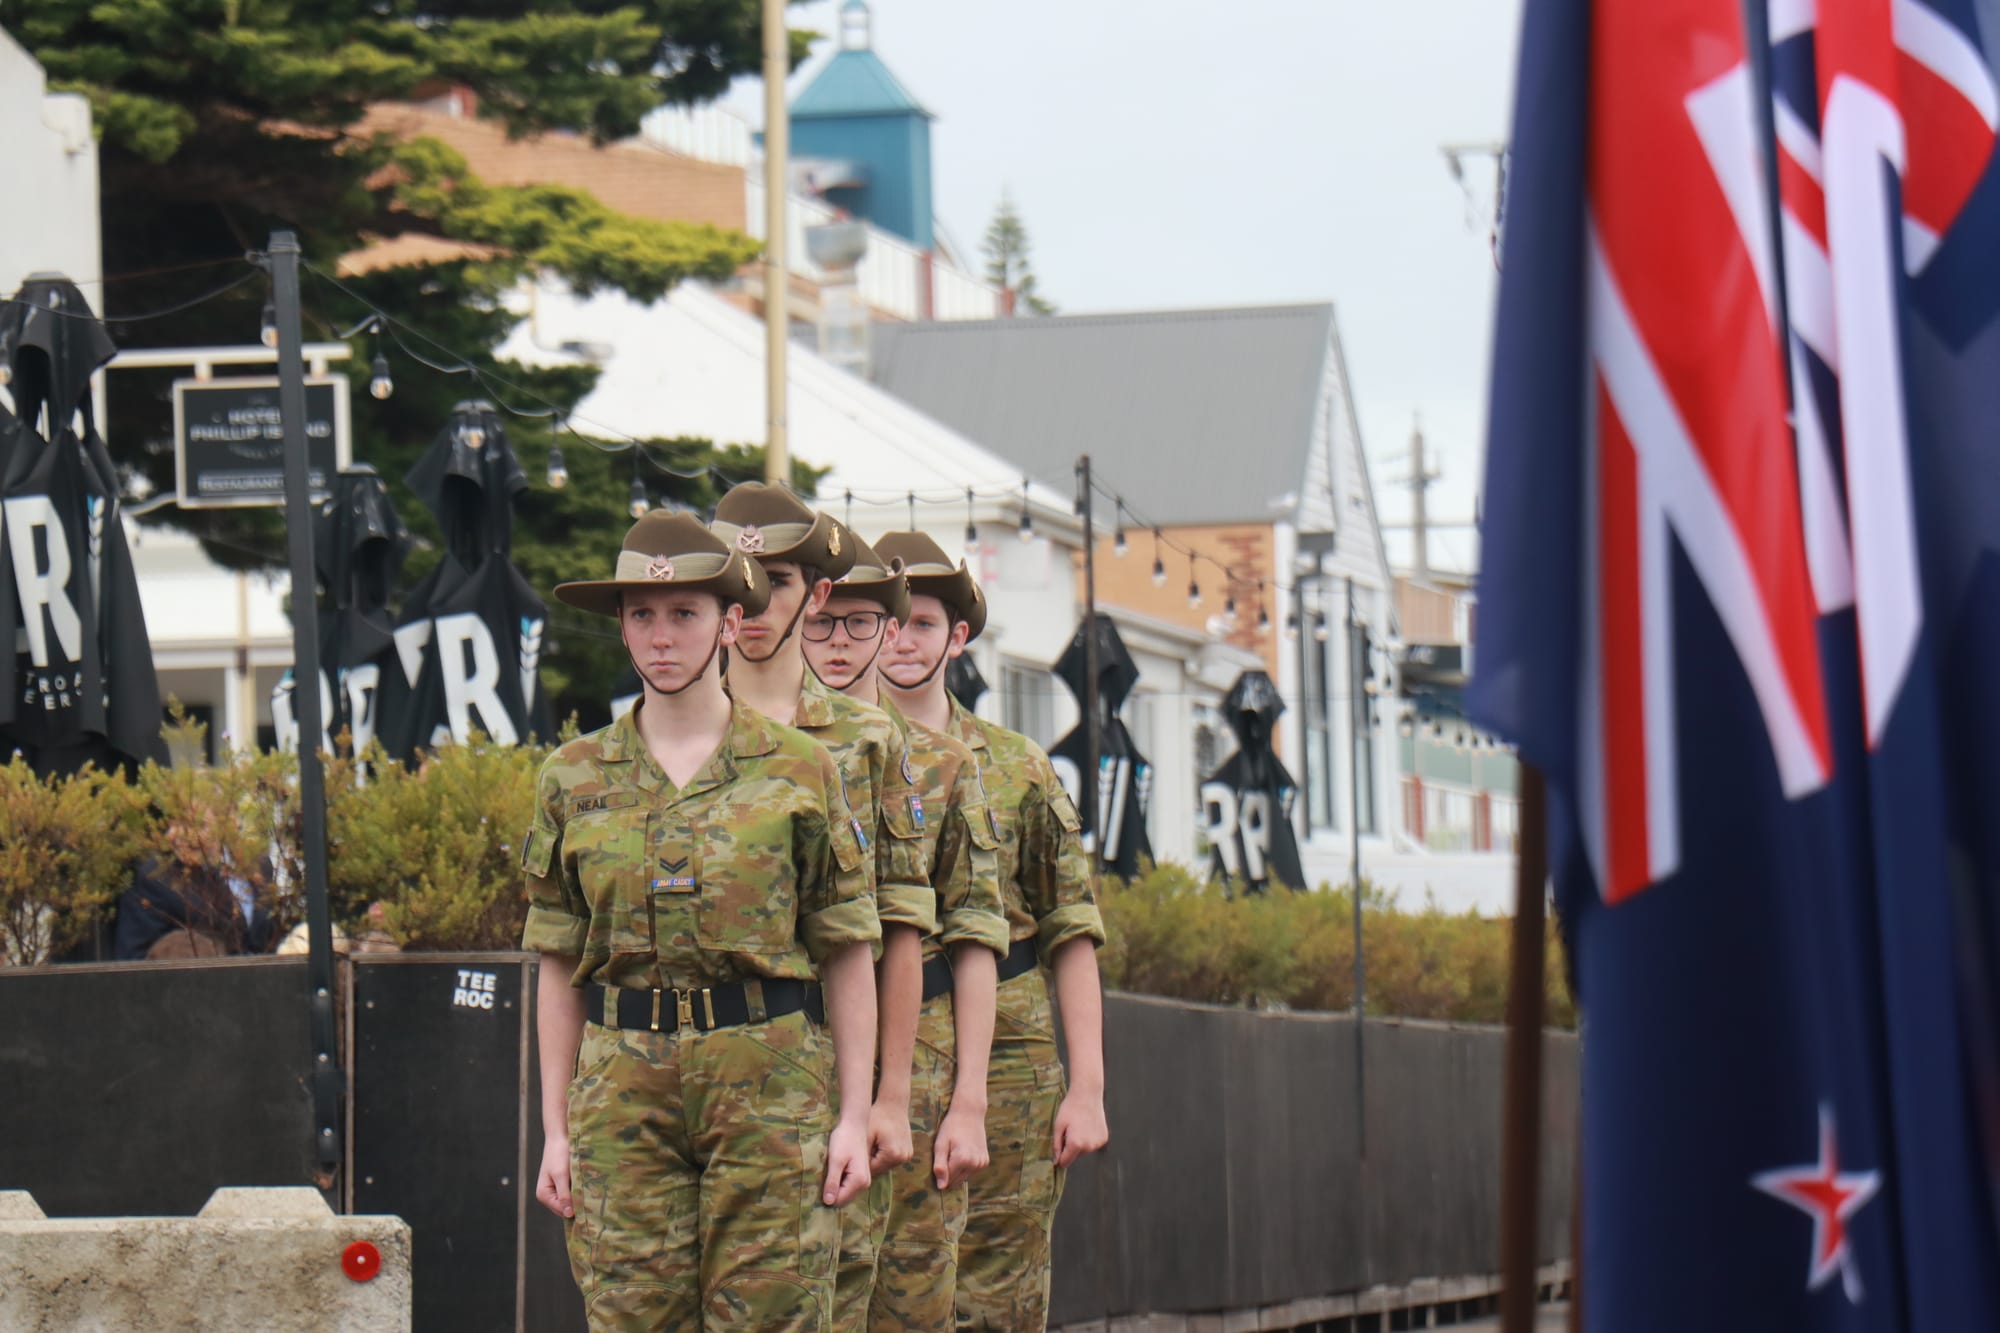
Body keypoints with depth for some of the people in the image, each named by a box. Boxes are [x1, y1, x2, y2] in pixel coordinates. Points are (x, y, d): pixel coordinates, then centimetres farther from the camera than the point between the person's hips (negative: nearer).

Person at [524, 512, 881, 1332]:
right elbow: (558, 967, 11)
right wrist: (555, 1131, 6)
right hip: (624, 1085, 2)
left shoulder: (799, 772, 4)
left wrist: (855, 1118, -2)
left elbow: (848, 956, 5)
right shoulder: (575, 780, 9)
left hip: (769, 1086, -1)